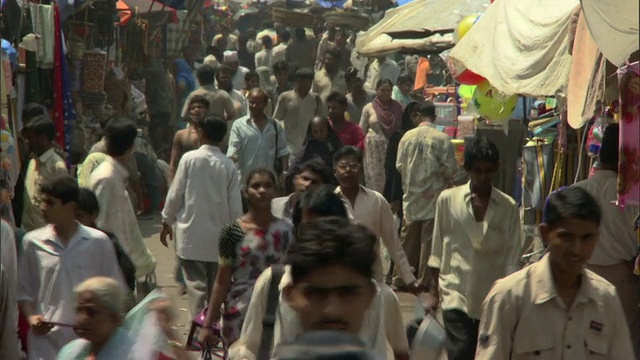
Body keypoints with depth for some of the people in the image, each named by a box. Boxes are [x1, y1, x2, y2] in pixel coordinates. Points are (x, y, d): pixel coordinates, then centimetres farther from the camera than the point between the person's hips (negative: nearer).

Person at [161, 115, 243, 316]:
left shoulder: (190, 159, -8)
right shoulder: (229, 165, -2)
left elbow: (175, 194, -5)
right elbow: (235, 204, -1)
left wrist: (167, 221, 9)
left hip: (192, 233, -3)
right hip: (219, 235, 3)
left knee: (196, 284, -3)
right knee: (216, 285, 15)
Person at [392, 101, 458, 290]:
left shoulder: (407, 137, -3)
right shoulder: (442, 139, -11)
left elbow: (399, 165, 1)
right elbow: (450, 168, -10)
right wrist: (447, 181, 11)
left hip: (411, 194, 3)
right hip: (434, 195, -3)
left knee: (409, 237, 11)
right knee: (429, 238, 4)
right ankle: (424, 279, 7)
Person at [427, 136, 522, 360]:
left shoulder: (508, 207, -1)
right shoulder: (448, 199, -1)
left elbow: (512, 256, 1)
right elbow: (437, 248, 6)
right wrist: (433, 287, 8)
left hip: (492, 296, 1)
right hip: (456, 292, -1)